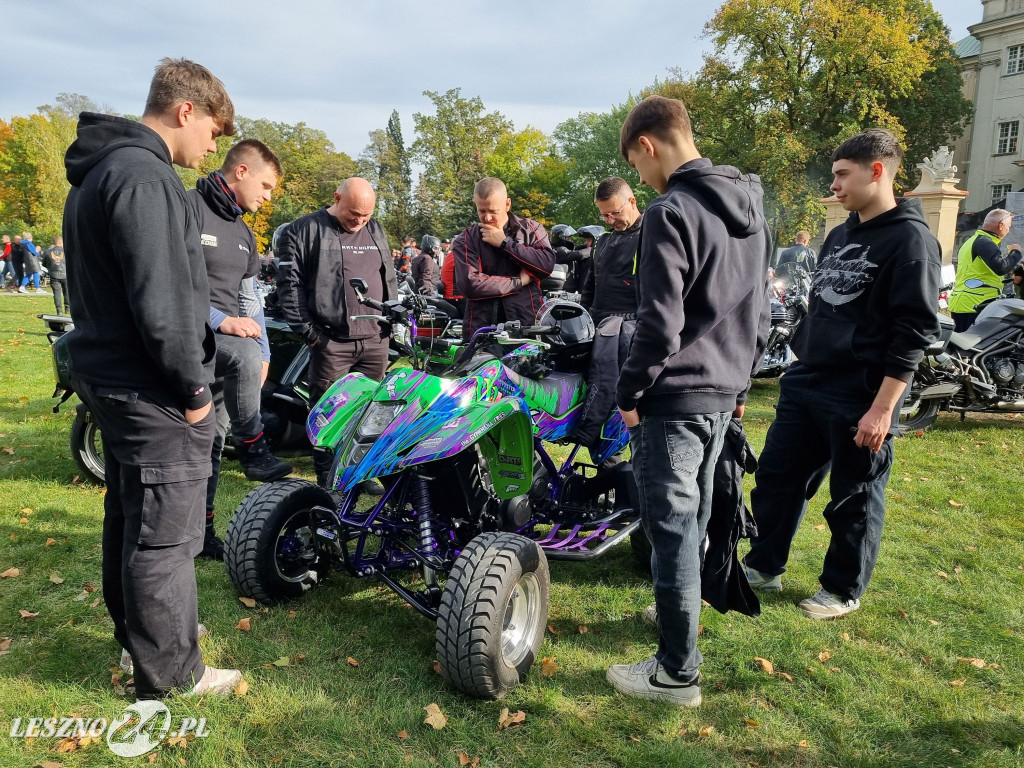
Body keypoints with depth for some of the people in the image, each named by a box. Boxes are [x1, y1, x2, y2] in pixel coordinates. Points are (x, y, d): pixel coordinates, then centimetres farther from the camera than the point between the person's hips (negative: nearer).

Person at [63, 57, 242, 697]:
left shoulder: (100, 170, 15)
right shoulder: (143, 175, -19)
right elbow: (161, 302, -25)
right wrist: (194, 388, -16)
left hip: (109, 376, 11)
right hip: (155, 393, -11)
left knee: (129, 517, 21)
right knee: (167, 534, 1)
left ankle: (138, 632, 39)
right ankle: (169, 673, 15)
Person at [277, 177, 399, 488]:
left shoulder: (376, 230, 16)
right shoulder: (304, 230, -1)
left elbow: (390, 278, 23)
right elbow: (290, 284, -4)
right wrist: (308, 331, -8)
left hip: (375, 341, 5)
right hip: (331, 341, -5)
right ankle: (328, 480, 9)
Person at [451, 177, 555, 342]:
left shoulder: (530, 229, 7)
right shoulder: (466, 240, 3)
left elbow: (547, 263, -11)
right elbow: (469, 283, -13)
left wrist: (505, 242, -9)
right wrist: (518, 281, -8)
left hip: (528, 325, 1)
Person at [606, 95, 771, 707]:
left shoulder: (670, 213, -17)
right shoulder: (750, 212, 11)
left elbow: (660, 325, -22)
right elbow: (760, 315, 16)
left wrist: (630, 393, -10)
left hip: (675, 398, -9)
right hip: (723, 395, 9)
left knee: (672, 528, 0)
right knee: (697, 514, 22)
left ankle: (678, 672, 11)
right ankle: (681, 610, 40)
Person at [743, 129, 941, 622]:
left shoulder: (910, 240, -12)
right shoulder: (839, 236, 13)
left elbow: (914, 333, -17)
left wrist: (883, 408, -20)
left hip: (860, 399, -8)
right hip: (804, 385, 8)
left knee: (855, 498, 8)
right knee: (777, 477, 13)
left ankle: (844, 589, 26)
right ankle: (765, 565, 29)